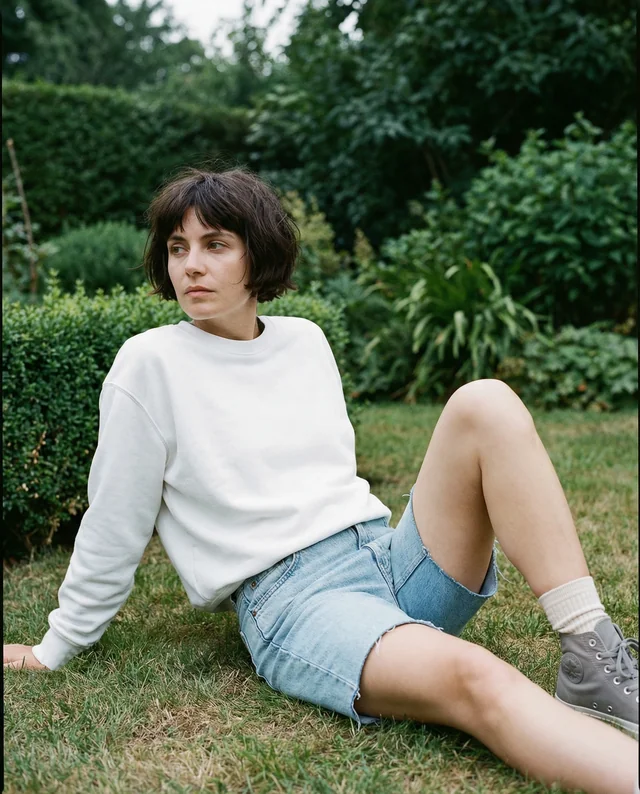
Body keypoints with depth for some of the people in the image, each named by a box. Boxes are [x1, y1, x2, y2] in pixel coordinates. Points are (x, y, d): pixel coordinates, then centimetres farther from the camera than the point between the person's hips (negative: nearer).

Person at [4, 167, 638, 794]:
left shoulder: (305, 340, 14)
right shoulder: (151, 363, -2)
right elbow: (113, 523, 4)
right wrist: (56, 647, 10)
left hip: (391, 553, 6)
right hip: (287, 596, -6)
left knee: (485, 403, -17)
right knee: (470, 678, -35)